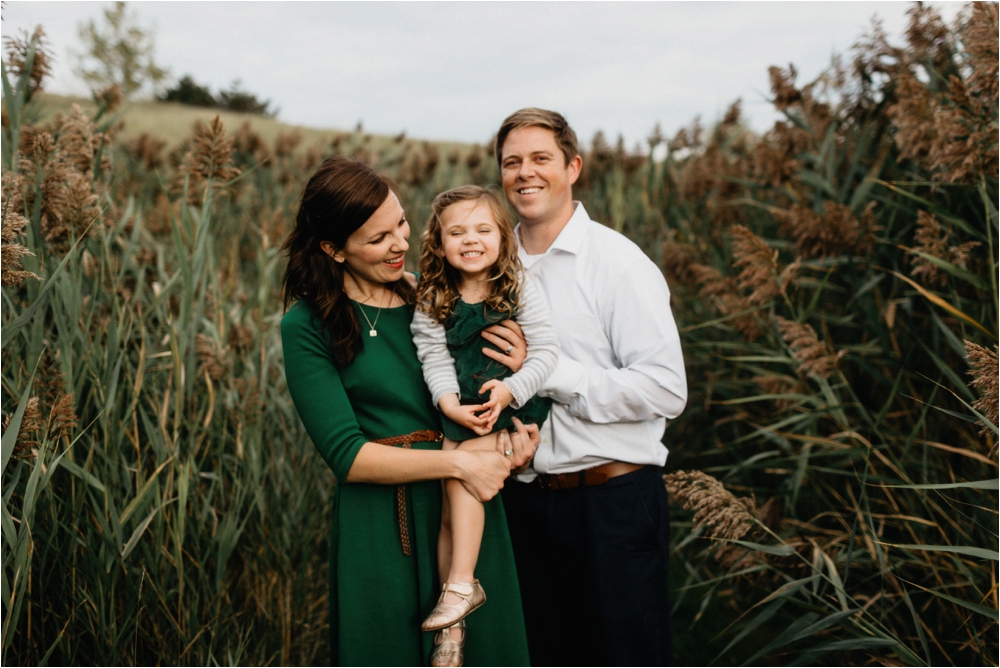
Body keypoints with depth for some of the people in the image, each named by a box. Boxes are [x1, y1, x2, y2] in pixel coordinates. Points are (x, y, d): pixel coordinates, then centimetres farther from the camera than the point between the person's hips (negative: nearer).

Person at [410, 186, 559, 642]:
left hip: (515, 405, -3)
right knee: (451, 507, -3)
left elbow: (546, 352, -9)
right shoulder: (432, 302, 3)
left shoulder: (520, 292, -6)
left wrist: (510, 390, -21)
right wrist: (452, 406, -19)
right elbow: (435, 360, -3)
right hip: (461, 409, 3)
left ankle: (461, 585, -12)